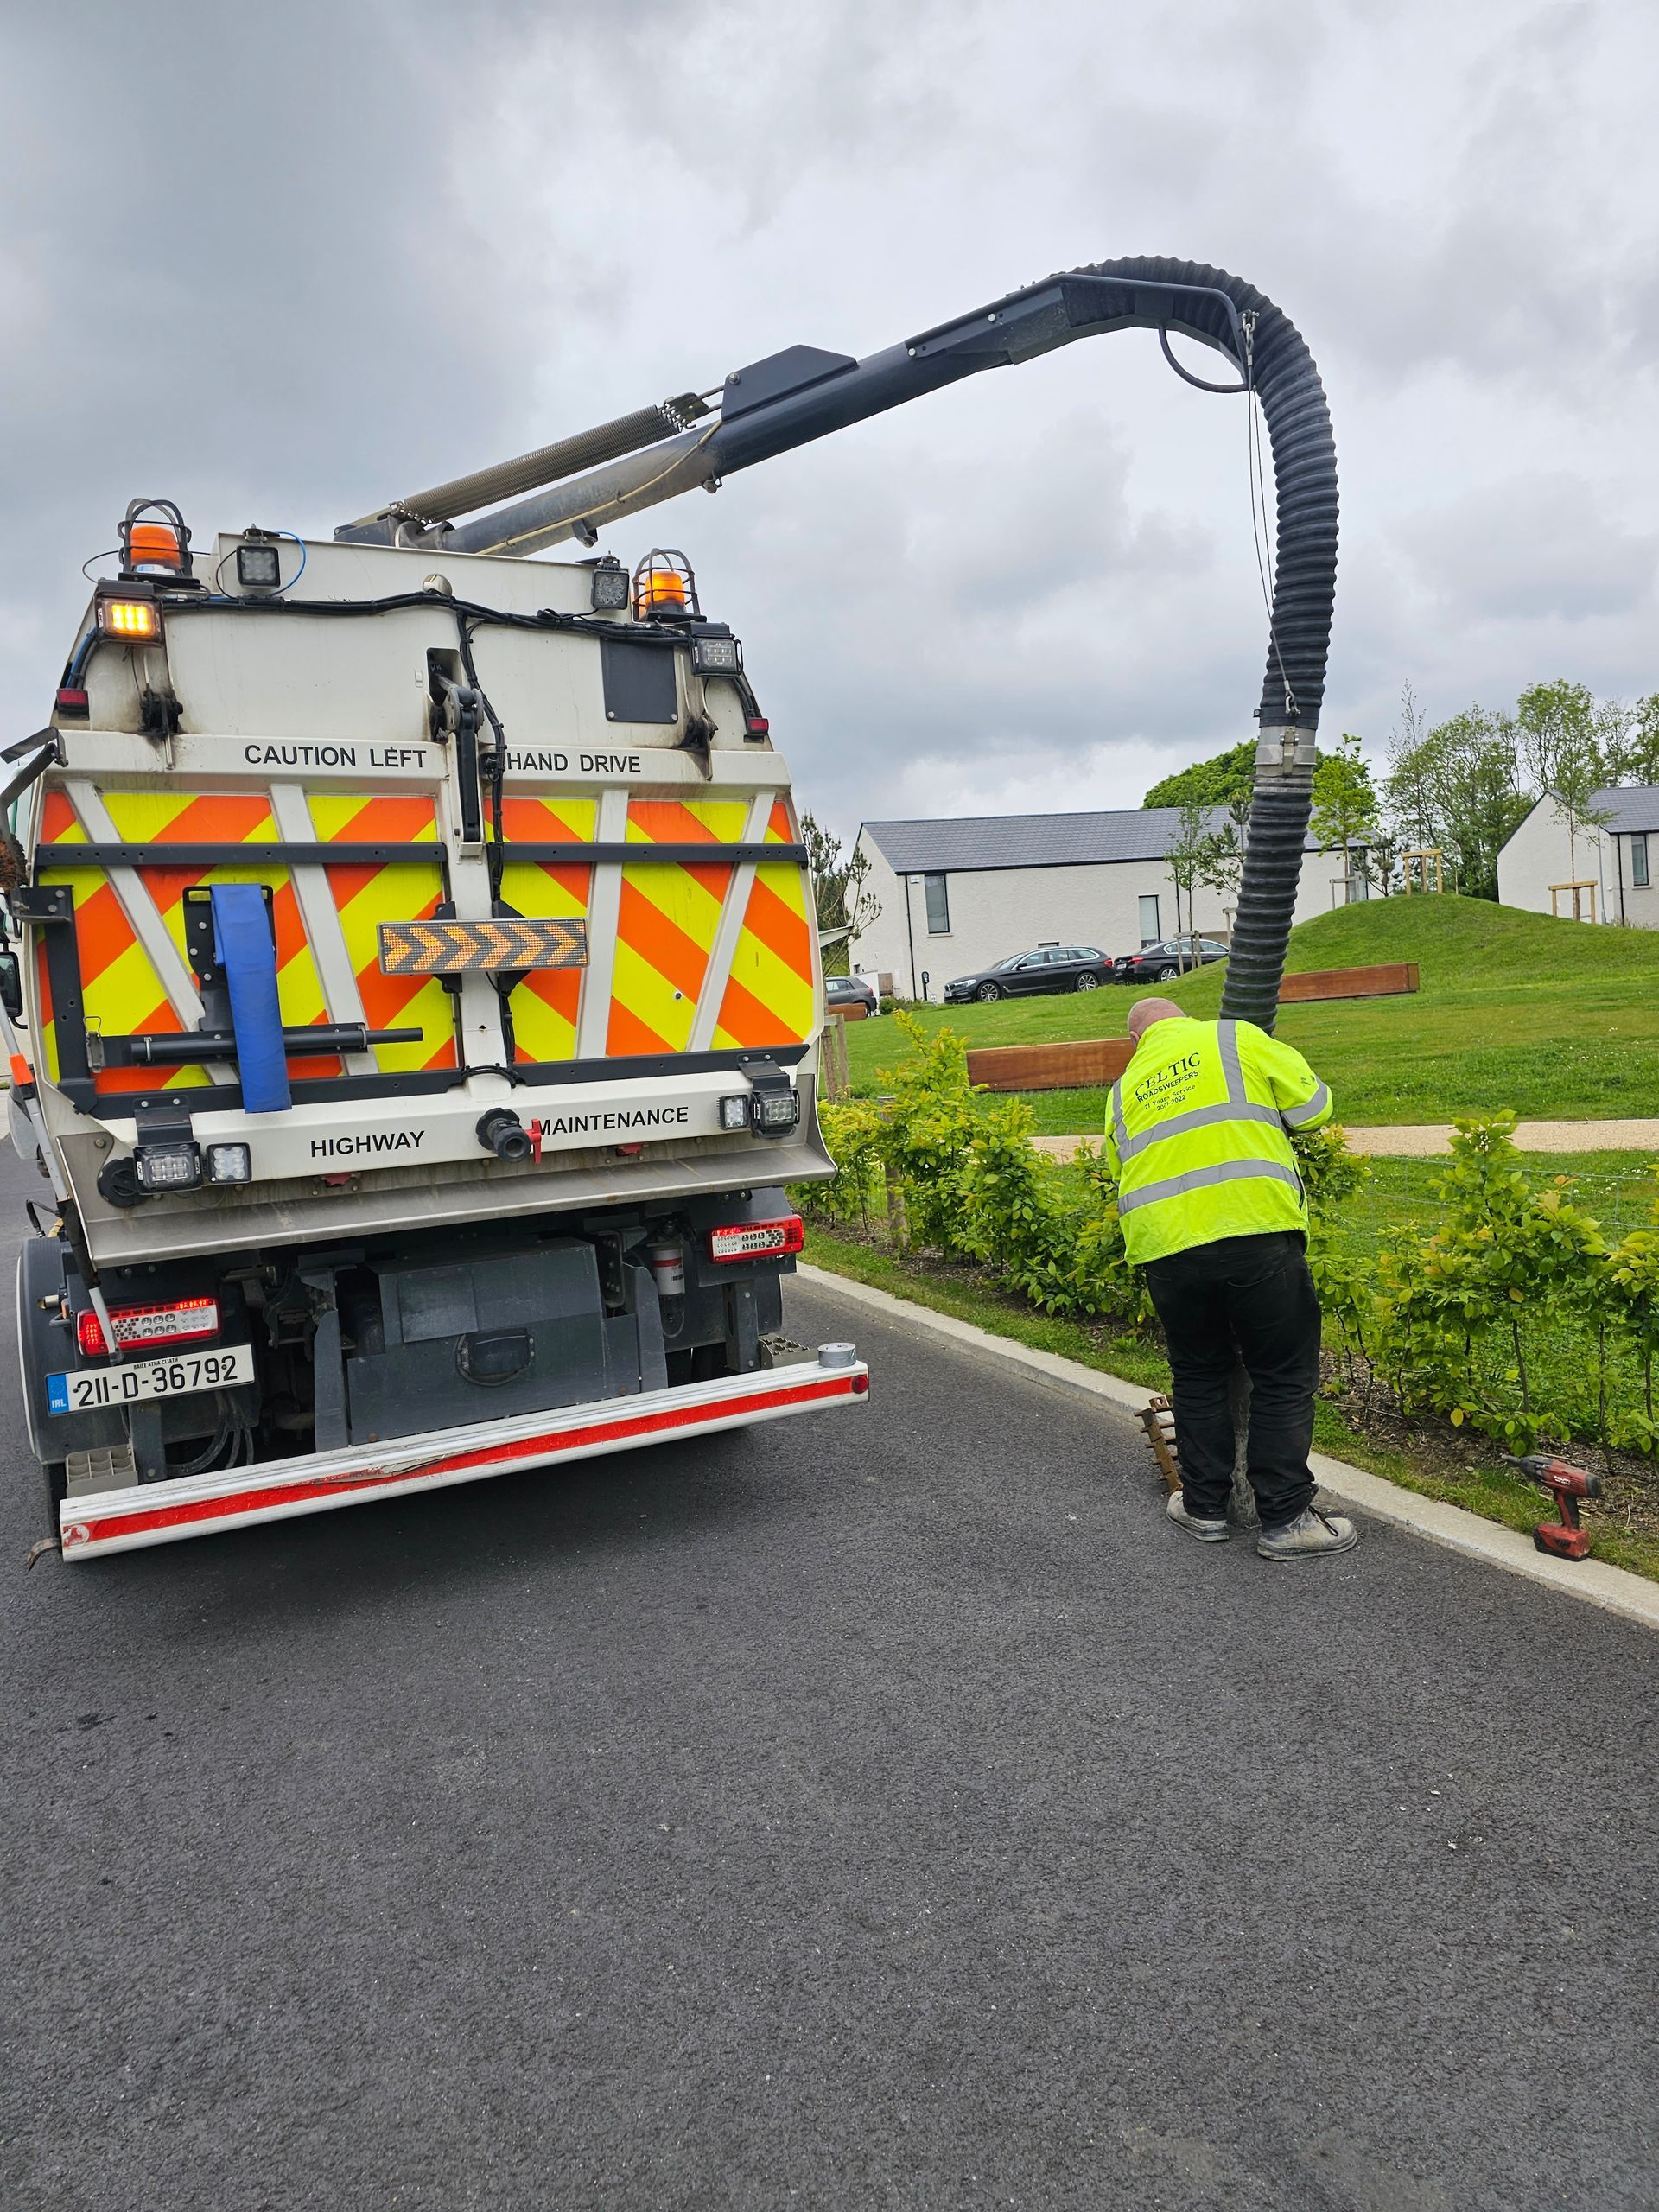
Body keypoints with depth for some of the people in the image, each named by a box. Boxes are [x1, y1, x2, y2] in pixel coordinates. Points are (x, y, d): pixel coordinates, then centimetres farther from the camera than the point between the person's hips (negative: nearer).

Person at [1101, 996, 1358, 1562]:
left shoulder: (1124, 1089, 21)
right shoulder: (1235, 1038, 9)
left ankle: (1204, 1507, 28)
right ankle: (1285, 1520, 13)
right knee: (1283, 1377, 9)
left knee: (1197, 1376, 21)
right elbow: (1312, 1107, 8)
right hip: (1254, 1230, -3)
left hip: (1163, 1248, 4)